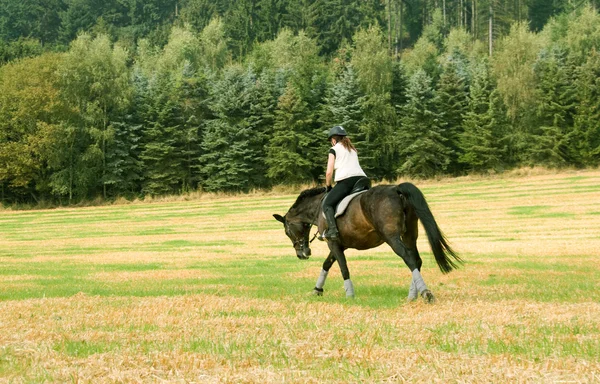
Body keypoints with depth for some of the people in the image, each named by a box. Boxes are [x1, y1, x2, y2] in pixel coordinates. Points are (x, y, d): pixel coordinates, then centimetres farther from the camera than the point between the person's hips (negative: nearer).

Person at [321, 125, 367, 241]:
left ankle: (332, 230, -23)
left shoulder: (334, 149, 11)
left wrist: (328, 186, 19)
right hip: (362, 178, 6)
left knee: (327, 204, -3)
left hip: (346, 180, -6)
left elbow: (329, 172, 4)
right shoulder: (353, 149, 30)